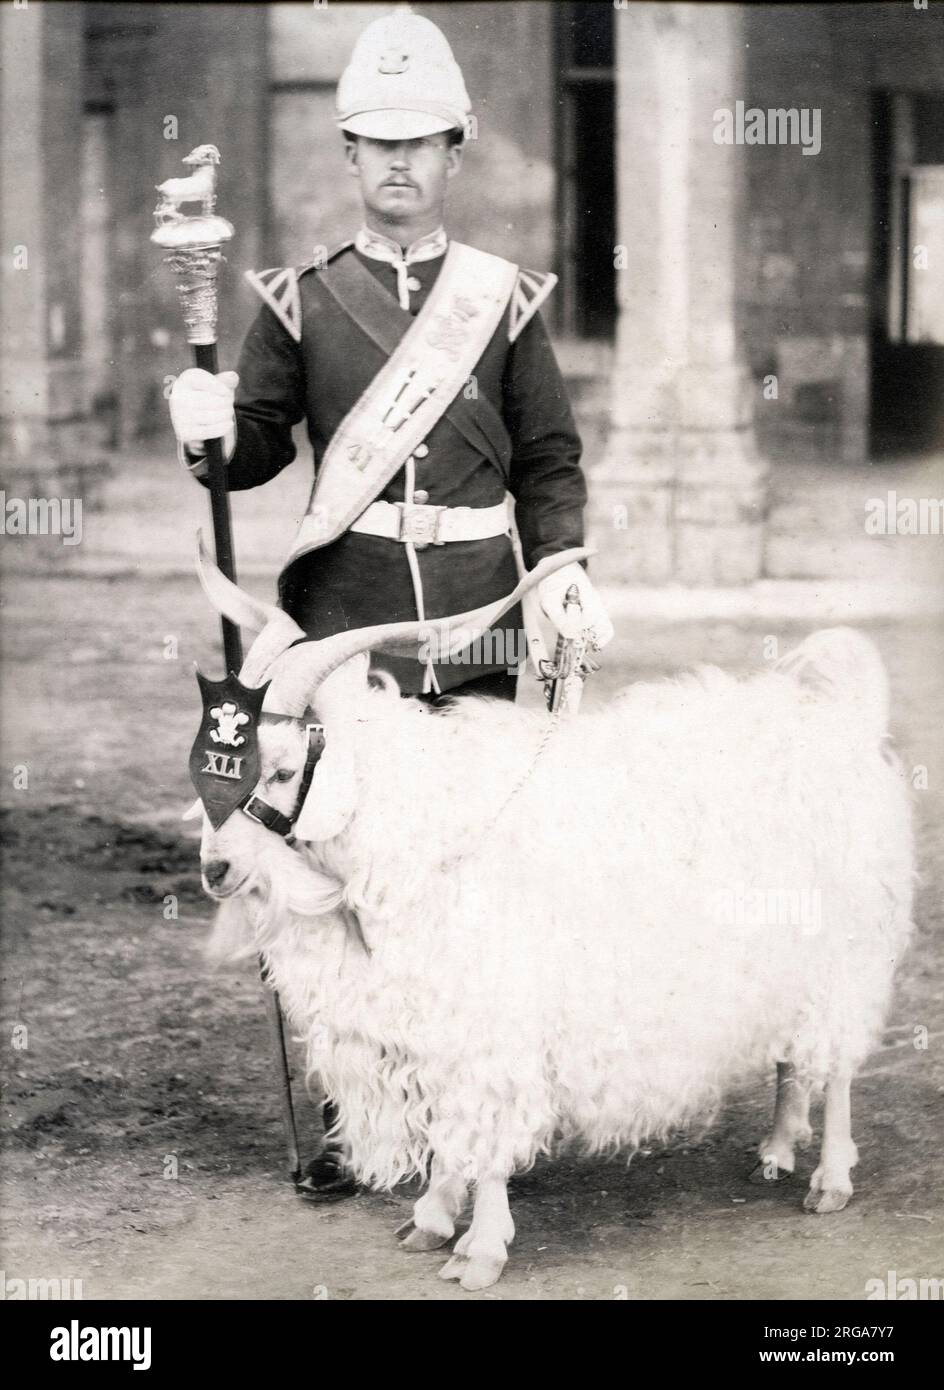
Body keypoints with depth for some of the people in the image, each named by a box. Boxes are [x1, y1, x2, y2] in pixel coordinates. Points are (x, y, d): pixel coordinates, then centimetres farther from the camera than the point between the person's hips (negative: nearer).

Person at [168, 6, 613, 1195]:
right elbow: (260, 446, 6)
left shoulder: (504, 297, 6)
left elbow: (550, 457, 10)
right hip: (342, 611, 0)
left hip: (476, 611, 0)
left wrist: (559, 563, -5)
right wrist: (210, 431, -16)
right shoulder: (300, 302, 6)